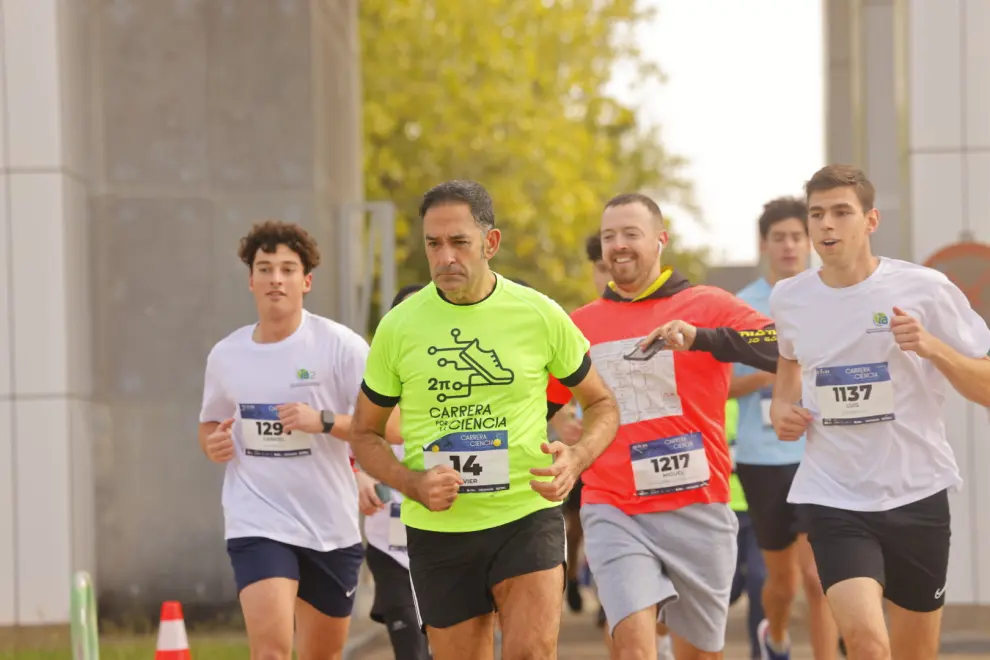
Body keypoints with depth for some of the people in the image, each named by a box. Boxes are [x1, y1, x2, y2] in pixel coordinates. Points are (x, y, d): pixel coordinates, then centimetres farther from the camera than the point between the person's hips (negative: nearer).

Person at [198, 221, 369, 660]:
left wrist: (323, 421, -23)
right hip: (256, 523, 0)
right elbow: (210, 425, 22)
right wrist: (213, 444, -2)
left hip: (331, 527, 0)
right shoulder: (225, 355, 5)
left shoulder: (340, 346, -6)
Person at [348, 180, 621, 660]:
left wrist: (576, 459, -11)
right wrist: (413, 484, -10)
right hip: (437, 530, 2)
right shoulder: (398, 327, -1)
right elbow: (364, 434, 9)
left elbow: (602, 404, 11)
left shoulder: (540, 315, -3)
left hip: (528, 516, -1)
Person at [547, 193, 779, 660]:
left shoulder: (707, 306, 0)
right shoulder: (580, 325, 10)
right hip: (613, 511, 1)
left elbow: (785, 350, -17)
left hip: (697, 511, -1)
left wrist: (700, 336, -28)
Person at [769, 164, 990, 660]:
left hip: (916, 494, 0)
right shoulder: (788, 298, 3)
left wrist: (931, 347, -21)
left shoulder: (924, 289, -7)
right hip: (832, 499, 0)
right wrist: (781, 405, 6)